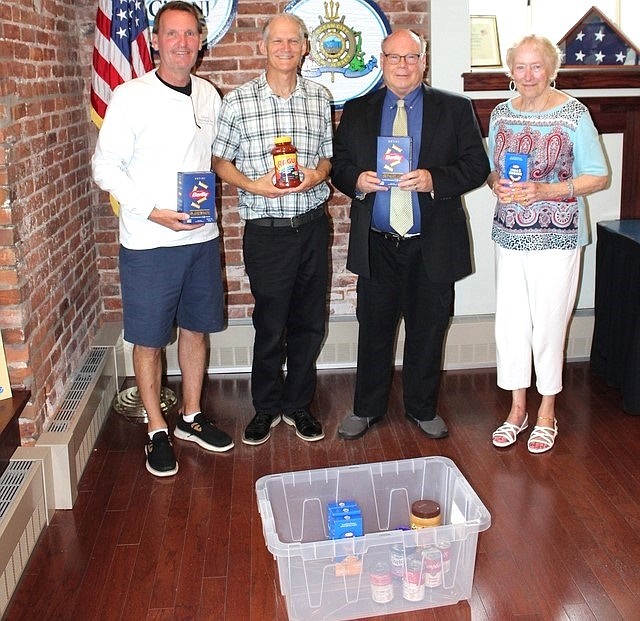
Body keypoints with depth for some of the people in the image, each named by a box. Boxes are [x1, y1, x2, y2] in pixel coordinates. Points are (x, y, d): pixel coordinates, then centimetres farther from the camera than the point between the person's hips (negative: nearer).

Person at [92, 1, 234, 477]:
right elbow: (105, 167, -9)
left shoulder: (209, 95, 6)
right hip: (148, 242, -5)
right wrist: (153, 212, -18)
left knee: (197, 328, 15)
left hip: (202, 236, 5)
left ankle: (191, 417, 32)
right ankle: (157, 431, 21)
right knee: (149, 339, 5)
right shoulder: (131, 97, -10)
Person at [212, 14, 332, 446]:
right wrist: (254, 186, -15)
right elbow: (221, 161, 2)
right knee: (270, 324, 6)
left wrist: (317, 175, -8)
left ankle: (299, 403, 29)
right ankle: (267, 407, 26)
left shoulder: (320, 98, 6)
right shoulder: (238, 102, -3)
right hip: (266, 229, -3)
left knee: (309, 322, 11)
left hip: (313, 226, 3)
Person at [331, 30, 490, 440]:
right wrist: (356, 180, -13)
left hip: (433, 247, -1)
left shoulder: (455, 109, 2)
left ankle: (423, 409, 30)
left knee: (428, 332, 11)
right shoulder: (357, 111, 8)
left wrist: (434, 179, -19)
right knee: (374, 329, 11)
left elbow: (477, 165, -2)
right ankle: (367, 409, 28)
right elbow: (338, 164, 10)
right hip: (376, 245, 1)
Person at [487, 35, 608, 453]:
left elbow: (599, 177, -5)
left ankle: (547, 412, 20)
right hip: (510, 234, 4)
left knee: (549, 324, 1)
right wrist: (497, 183, -6)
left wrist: (545, 191, -19)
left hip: (558, 236, -4)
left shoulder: (574, 113, -6)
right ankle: (517, 408, 22)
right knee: (510, 322, 6)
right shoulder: (502, 114, 7)